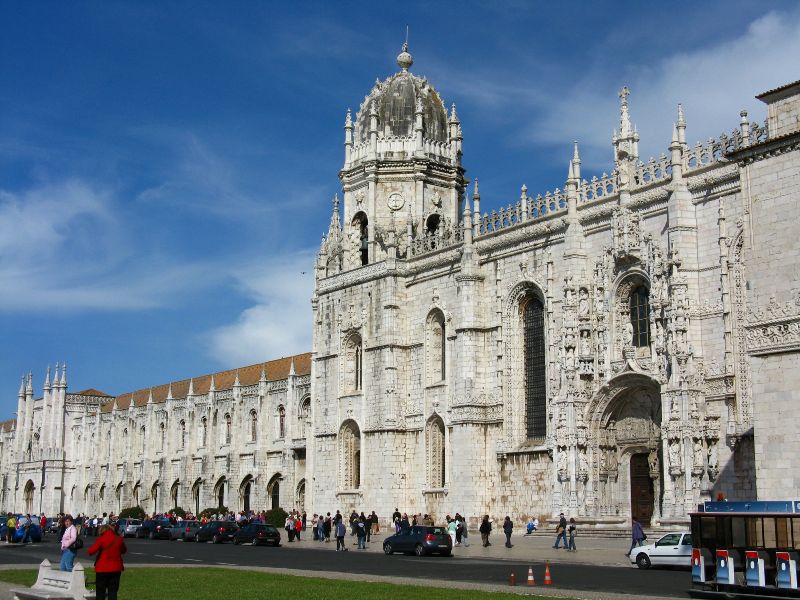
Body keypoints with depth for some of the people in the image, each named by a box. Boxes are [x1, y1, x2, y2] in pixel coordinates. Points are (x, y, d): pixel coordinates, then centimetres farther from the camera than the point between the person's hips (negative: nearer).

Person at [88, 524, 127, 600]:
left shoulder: (101, 539, -12)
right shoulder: (119, 539, 1)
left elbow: (91, 551, -16)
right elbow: (124, 550, 17)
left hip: (102, 569, -3)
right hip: (116, 568, 3)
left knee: (100, 592, 8)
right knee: (113, 591, 7)